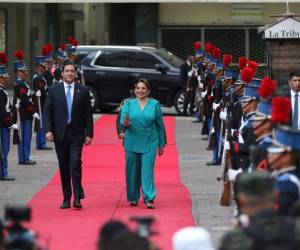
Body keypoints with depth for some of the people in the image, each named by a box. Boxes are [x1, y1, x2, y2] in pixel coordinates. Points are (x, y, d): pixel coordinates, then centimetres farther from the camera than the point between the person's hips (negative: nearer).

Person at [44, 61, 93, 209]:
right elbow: (47, 111, 2)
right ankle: (66, 198, 13)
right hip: (60, 134, 1)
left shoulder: (83, 91, 3)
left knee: (75, 165, -13)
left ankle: (77, 198, -10)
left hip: (76, 134, -1)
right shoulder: (54, 90, 4)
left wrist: (89, 134, -1)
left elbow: (88, 114, 4)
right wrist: (48, 130, -9)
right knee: (63, 167, 6)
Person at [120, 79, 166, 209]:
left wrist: (161, 144, 8)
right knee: (132, 170, 6)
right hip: (132, 143, 1)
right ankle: (133, 198, 19)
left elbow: (160, 125, 7)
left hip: (149, 143, -1)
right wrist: (125, 124, -27)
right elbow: (122, 120, -2)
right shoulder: (128, 104, 5)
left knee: (147, 170, -10)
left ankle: (149, 198, -10)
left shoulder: (155, 104, 3)